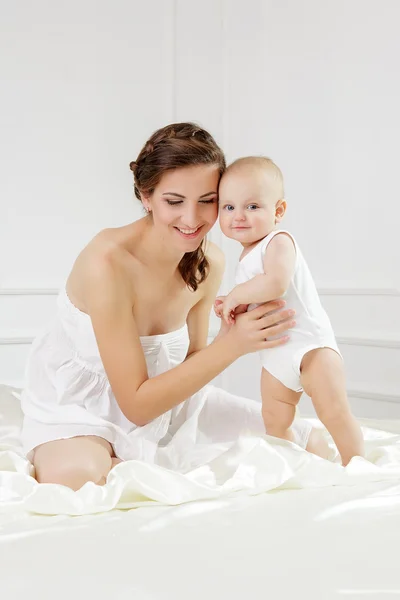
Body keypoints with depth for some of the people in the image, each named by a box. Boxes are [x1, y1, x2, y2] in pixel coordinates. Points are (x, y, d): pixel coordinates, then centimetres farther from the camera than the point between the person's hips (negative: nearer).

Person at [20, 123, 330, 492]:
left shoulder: (209, 263, -9)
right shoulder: (107, 261, -28)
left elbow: (189, 364, 0)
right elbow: (136, 405, -25)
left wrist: (233, 333, -21)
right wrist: (232, 345, -32)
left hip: (163, 399, 6)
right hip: (79, 409, -6)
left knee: (312, 446, 2)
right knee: (73, 476, -42)